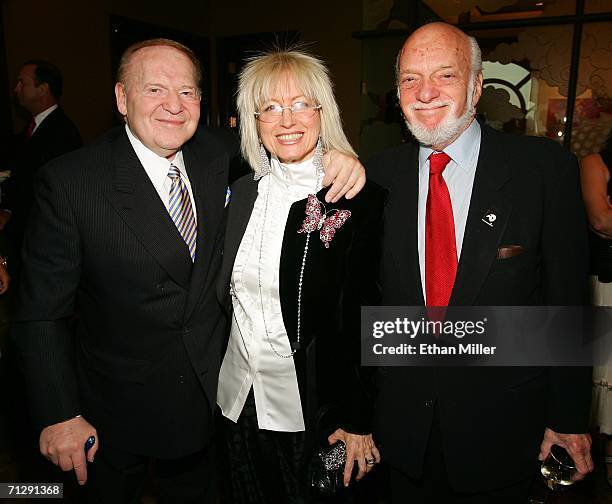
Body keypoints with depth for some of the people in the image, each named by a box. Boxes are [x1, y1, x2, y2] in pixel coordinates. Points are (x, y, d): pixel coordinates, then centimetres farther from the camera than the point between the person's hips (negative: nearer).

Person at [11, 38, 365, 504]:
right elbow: (43, 312, -14)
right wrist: (59, 416, -13)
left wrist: (333, 156, -13)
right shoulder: (69, 182, -19)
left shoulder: (217, 154, -7)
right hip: (117, 409, -3)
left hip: (207, 394, 4)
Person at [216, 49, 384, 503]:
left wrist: (356, 420, -10)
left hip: (313, 411, -4)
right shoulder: (242, 192, 0)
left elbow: (365, 322, -13)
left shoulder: (362, 200, -15)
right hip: (238, 403, 5)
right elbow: (227, 298, 8)